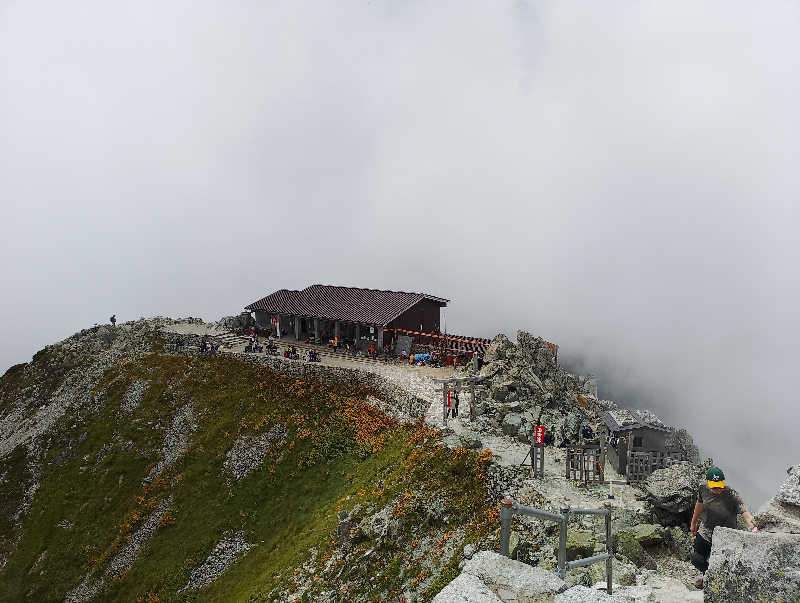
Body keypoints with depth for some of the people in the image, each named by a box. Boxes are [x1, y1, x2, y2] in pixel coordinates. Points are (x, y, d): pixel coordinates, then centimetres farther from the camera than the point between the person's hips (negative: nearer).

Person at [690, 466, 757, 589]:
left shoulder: (732, 495, -27)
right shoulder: (703, 488, -13)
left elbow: (744, 511, -40)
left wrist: (752, 526, -59)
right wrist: (693, 523, 17)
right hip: (705, 532, 4)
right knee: (697, 559, 16)